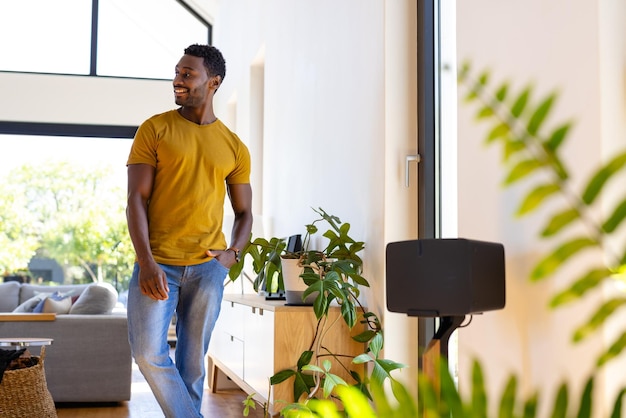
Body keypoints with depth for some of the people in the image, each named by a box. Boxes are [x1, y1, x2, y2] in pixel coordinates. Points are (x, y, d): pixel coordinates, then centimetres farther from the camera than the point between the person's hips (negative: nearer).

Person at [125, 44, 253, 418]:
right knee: (149, 353, -11)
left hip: (208, 267, 1)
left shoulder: (235, 148, 9)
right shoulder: (155, 130, 2)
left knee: (193, 361, 7)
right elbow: (136, 198, -4)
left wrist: (233, 253, -3)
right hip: (157, 263, -1)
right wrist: (146, 262, -14)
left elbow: (244, 212, 16)